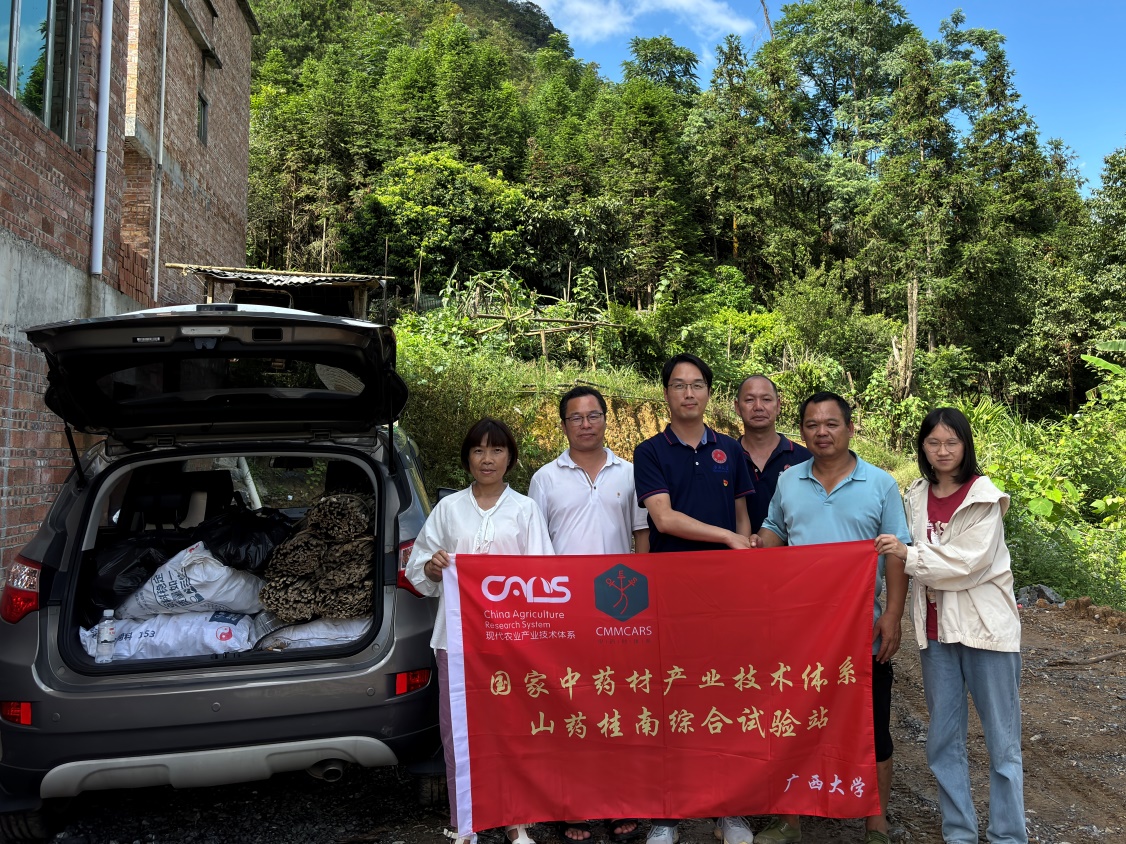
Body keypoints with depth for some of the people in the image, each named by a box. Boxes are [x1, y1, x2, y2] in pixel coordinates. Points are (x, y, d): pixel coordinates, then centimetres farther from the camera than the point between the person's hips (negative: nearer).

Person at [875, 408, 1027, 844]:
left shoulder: (984, 497, -7)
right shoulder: (916, 497, 6)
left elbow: (970, 562, -16)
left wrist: (908, 554, -21)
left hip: (985, 625, -4)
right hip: (936, 628, 4)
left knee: (1002, 741, 5)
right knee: (943, 740, 10)